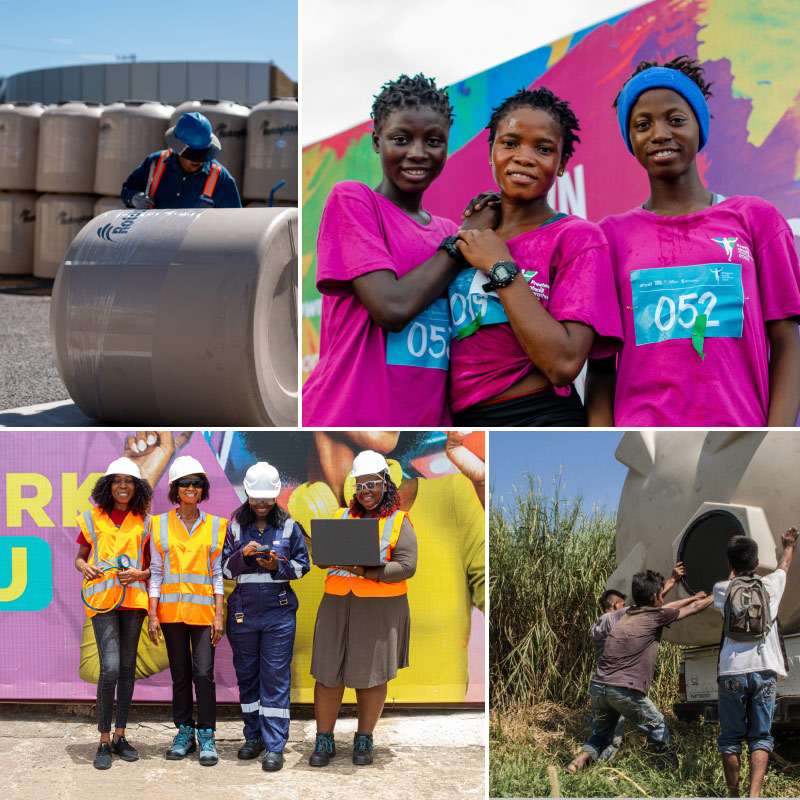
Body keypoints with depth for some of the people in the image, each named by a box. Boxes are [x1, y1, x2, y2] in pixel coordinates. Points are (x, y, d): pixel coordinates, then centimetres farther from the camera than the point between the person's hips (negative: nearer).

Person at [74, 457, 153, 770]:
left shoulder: (144, 522, 9)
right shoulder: (93, 518, 7)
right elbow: (80, 557, 14)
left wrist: (140, 573, -8)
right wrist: (84, 567, -8)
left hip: (133, 597, 2)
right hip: (102, 598, -2)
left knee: (127, 668, 7)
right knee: (110, 668, -14)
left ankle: (120, 735, 18)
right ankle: (104, 741, -4)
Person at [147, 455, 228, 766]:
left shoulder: (215, 526, 5)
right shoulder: (160, 525, 6)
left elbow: (218, 574, 5)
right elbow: (156, 573, 6)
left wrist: (219, 615, -2)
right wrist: (152, 614, -1)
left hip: (203, 609, -1)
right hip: (171, 609, 1)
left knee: (204, 673, -9)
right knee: (180, 674, 7)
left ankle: (206, 735, 2)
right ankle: (184, 732, 19)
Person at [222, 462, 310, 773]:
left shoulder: (288, 526, 3)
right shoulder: (236, 526, 6)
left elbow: (302, 564, 5)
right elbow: (225, 569, 5)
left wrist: (278, 566, -13)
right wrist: (243, 555, -14)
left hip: (278, 612, -2)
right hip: (243, 612, 2)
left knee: (276, 677, -5)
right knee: (247, 674, 9)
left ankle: (275, 746, -2)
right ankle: (253, 736, 22)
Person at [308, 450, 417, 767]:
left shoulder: (399, 522, 5)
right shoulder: (341, 517, 16)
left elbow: (406, 566, -7)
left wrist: (366, 572, -18)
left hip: (380, 608, -3)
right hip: (337, 605, 3)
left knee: (371, 674, 2)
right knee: (328, 672, 0)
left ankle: (364, 740, 17)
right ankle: (324, 741, 11)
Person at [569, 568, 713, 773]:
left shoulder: (624, 616, 18)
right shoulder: (655, 617, 0)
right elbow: (695, 608, 14)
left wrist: (693, 597, 46)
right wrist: (713, 596, 33)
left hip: (598, 686, 6)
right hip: (626, 691, -6)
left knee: (601, 734, 22)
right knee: (659, 731, 16)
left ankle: (583, 757, 0)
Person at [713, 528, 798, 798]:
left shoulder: (722, 589, 8)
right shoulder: (771, 584, 11)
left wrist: (735, 571, 55)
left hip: (732, 671, 0)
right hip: (763, 669, 0)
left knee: (730, 737, 7)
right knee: (760, 737, 2)